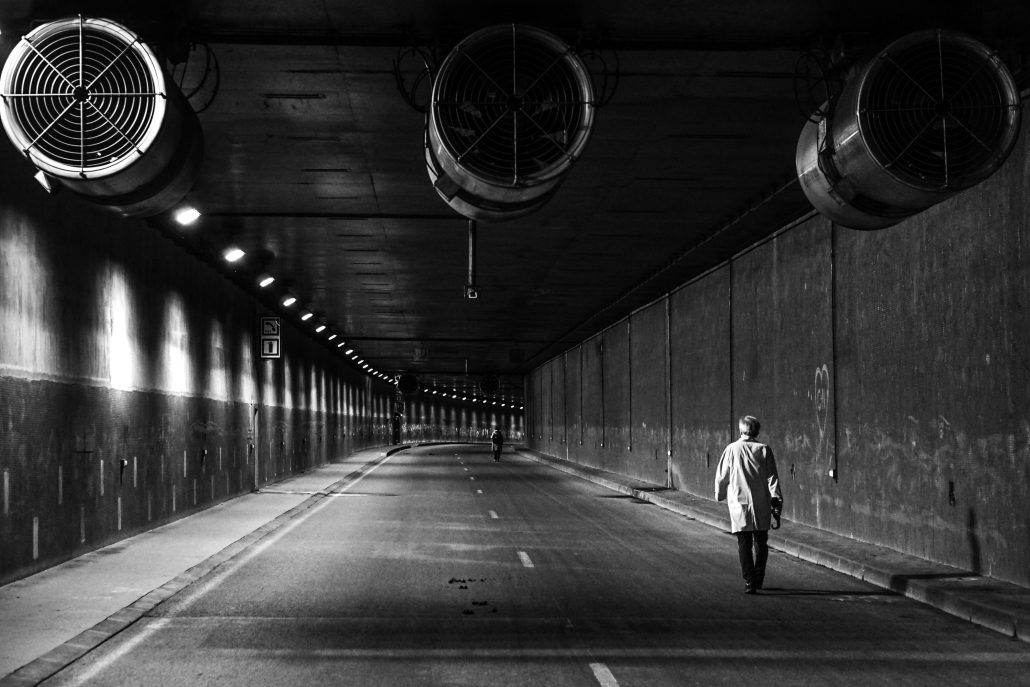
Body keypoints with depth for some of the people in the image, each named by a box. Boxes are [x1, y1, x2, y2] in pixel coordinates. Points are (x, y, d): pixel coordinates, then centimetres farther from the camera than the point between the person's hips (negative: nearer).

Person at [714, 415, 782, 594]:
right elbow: (772, 477, -4)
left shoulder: (732, 449, -2)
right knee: (761, 544, 16)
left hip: (739, 504, -1)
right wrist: (776, 499, 0)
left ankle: (749, 582, -4)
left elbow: (721, 476, 4)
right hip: (761, 505, 1)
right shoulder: (764, 450, -2)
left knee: (744, 545, 2)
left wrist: (720, 495, 19)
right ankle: (758, 579, 20)